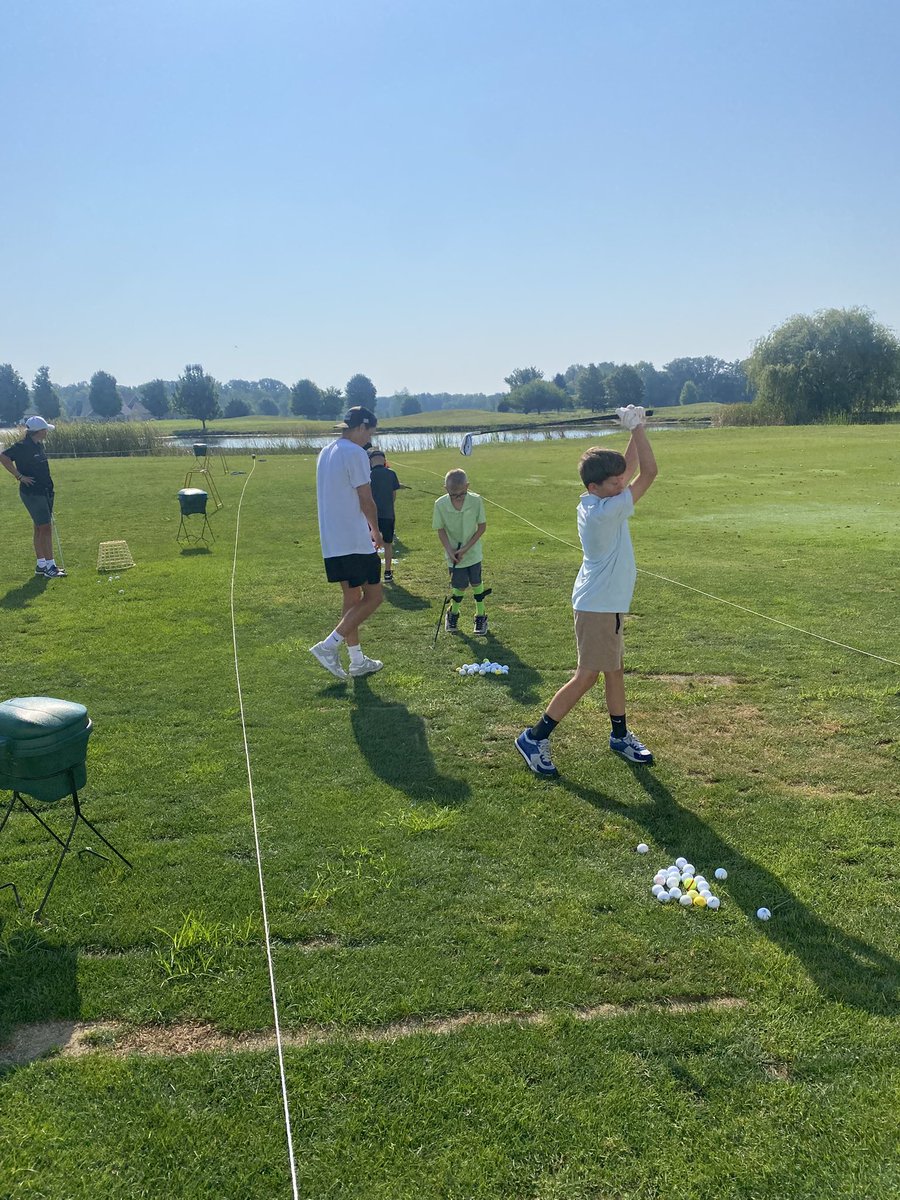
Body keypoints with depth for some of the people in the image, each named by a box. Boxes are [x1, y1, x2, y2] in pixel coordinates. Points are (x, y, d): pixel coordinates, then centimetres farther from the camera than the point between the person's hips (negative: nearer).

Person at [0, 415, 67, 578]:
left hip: (44, 492, 9)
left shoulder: (39, 445, 11)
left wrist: (49, 490, 19)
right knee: (45, 528, -10)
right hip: (32, 493, -9)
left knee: (40, 528, 12)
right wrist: (20, 476, -22)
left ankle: (41, 565, 19)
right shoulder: (22, 447, -16)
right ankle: (50, 566, -7)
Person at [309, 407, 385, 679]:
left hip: (331, 542, 9)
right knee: (373, 597, 0)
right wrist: (376, 531, 2)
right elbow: (366, 500, -14)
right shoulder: (355, 453, -13)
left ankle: (357, 661, 20)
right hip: (355, 542, -9)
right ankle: (329, 645, -7)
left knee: (353, 598, 15)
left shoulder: (326, 453, 15)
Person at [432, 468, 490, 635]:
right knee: (460, 586, 2)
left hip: (473, 551, 1)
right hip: (454, 554, -1)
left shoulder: (476, 500, -18)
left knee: (476, 583, 10)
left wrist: (465, 548, -14)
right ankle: (453, 614, 29)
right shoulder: (440, 504, -17)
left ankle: (481, 616, 27)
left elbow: (482, 526, -10)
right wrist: (450, 551, -18)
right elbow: (441, 530, -7)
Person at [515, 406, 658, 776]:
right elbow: (649, 471, -24)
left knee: (615, 668, 18)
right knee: (587, 676, -3)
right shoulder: (605, 510, -25)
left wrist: (635, 431, 1)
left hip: (607, 603, 10)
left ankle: (620, 735, 32)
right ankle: (534, 738, 3)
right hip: (599, 605, -10)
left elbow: (630, 469, 14)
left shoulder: (595, 501, 2)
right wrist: (637, 426, -14)